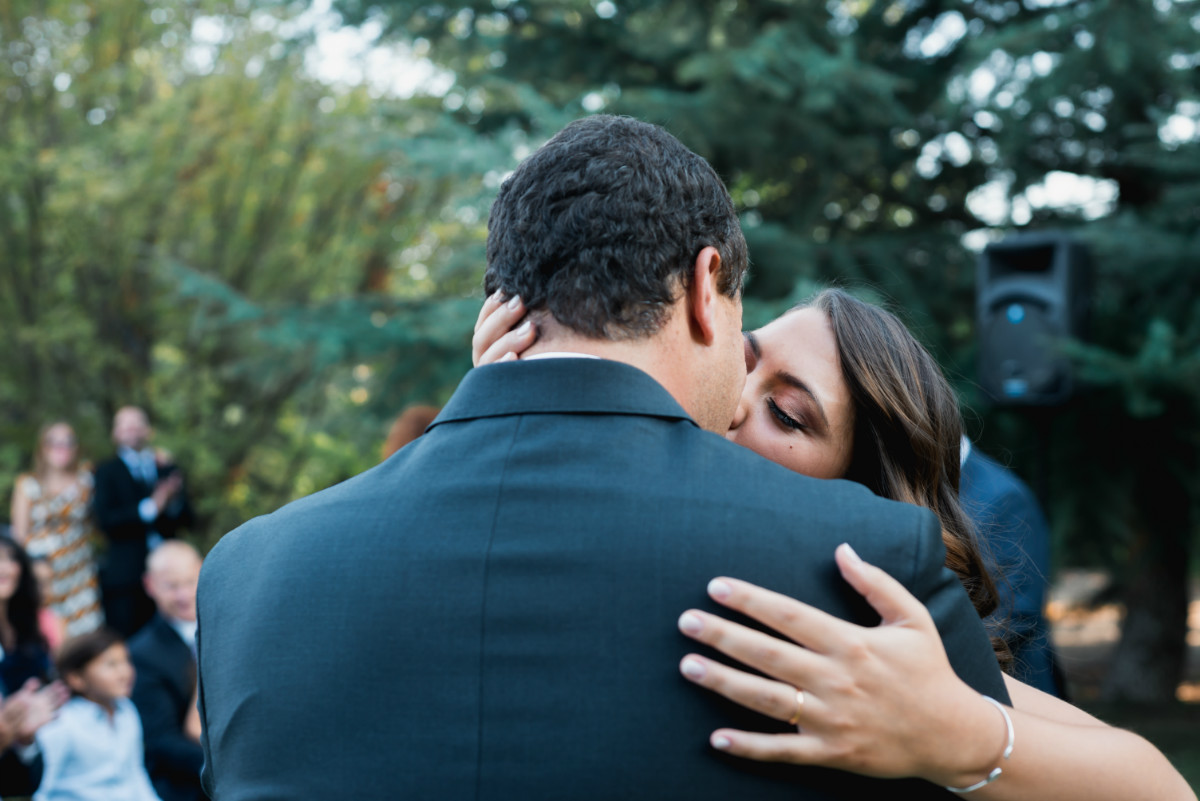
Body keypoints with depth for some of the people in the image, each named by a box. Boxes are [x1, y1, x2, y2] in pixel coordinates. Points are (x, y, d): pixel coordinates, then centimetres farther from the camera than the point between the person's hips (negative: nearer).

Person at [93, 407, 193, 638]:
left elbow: (186, 519, 10)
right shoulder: (107, 471, 6)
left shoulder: (167, 469, 17)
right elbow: (106, 521, -7)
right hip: (127, 574, -3)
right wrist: (150, 507, -17)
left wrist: (173, 502, -12)